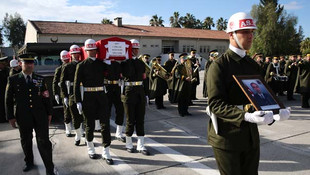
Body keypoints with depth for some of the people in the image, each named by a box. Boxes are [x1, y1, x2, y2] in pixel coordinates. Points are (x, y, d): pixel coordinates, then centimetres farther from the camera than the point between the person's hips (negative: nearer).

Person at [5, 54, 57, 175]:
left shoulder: (40, 79, 5)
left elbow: (46, 97, 7)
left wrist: (49, 113, 6)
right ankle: (29, 163, 39)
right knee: (26, 141, 17)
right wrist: (11, 117, 1)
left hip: (40, 116, 0)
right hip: (23, 117, 1)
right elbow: (8, 100, 4)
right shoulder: (13, 80, 1)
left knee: (43, 142, 0)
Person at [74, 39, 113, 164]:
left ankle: (106, 153, 8)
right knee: (90, 124, 9)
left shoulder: (102, 63, 9)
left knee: (105, 123, -2)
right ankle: (90, 150, 29)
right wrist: (78, 102, -8)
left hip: (101, 96, 2)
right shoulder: (81, 65, 0)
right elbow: (76, 85, -3)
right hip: (88, 97, -2)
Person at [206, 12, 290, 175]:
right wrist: (245, 116, -34)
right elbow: (215, 104, -21)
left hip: (251, 136, 7)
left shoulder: (253, 65, 11)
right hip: (226, 137, -7)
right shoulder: (218, 66, -13)